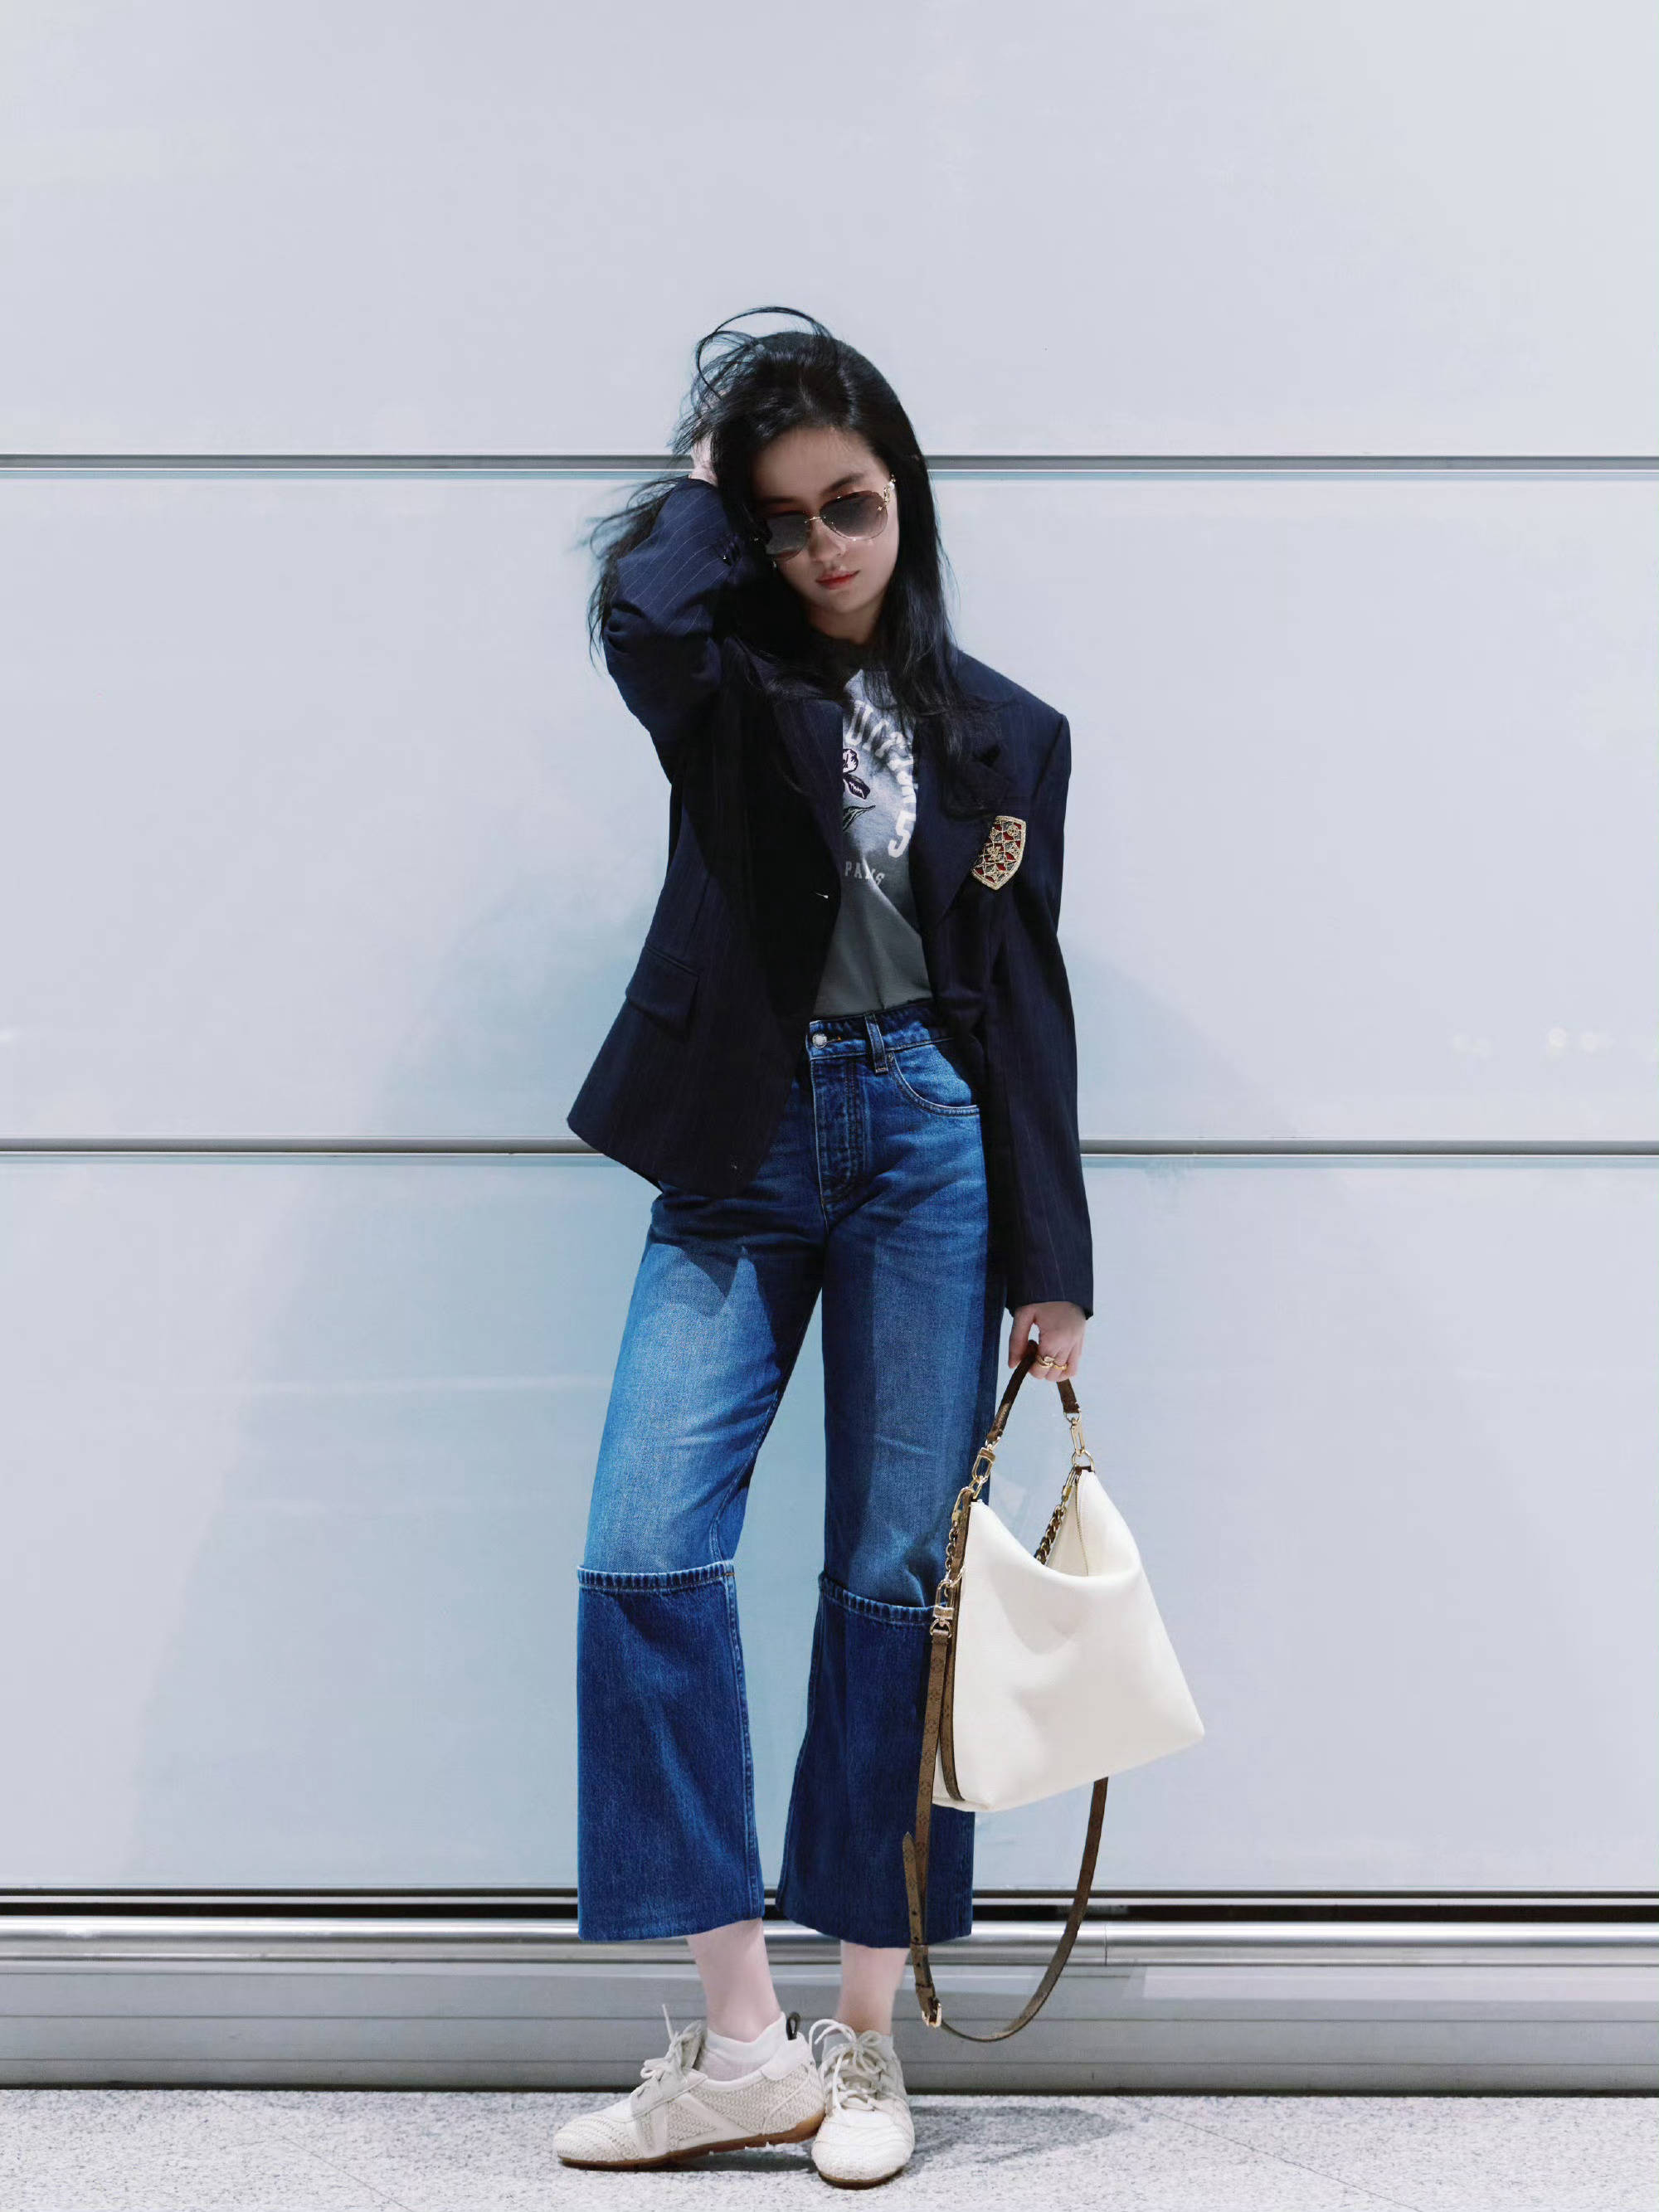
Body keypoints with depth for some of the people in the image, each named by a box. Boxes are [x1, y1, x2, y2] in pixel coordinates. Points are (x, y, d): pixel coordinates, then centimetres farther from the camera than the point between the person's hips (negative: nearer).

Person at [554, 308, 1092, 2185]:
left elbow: (1025, 999, 9)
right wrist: (710, 479, 0)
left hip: (927, 1144, 0)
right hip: (741, 1149, 0)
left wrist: (1052, 1259, 4)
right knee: (645, 1554, -12)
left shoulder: (1000, 733, 10)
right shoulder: (727, 683, 6)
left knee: (893, 1578, 0)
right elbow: (640, 604, -20)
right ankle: (742, 2043, -6)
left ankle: (864, 2037, 10)